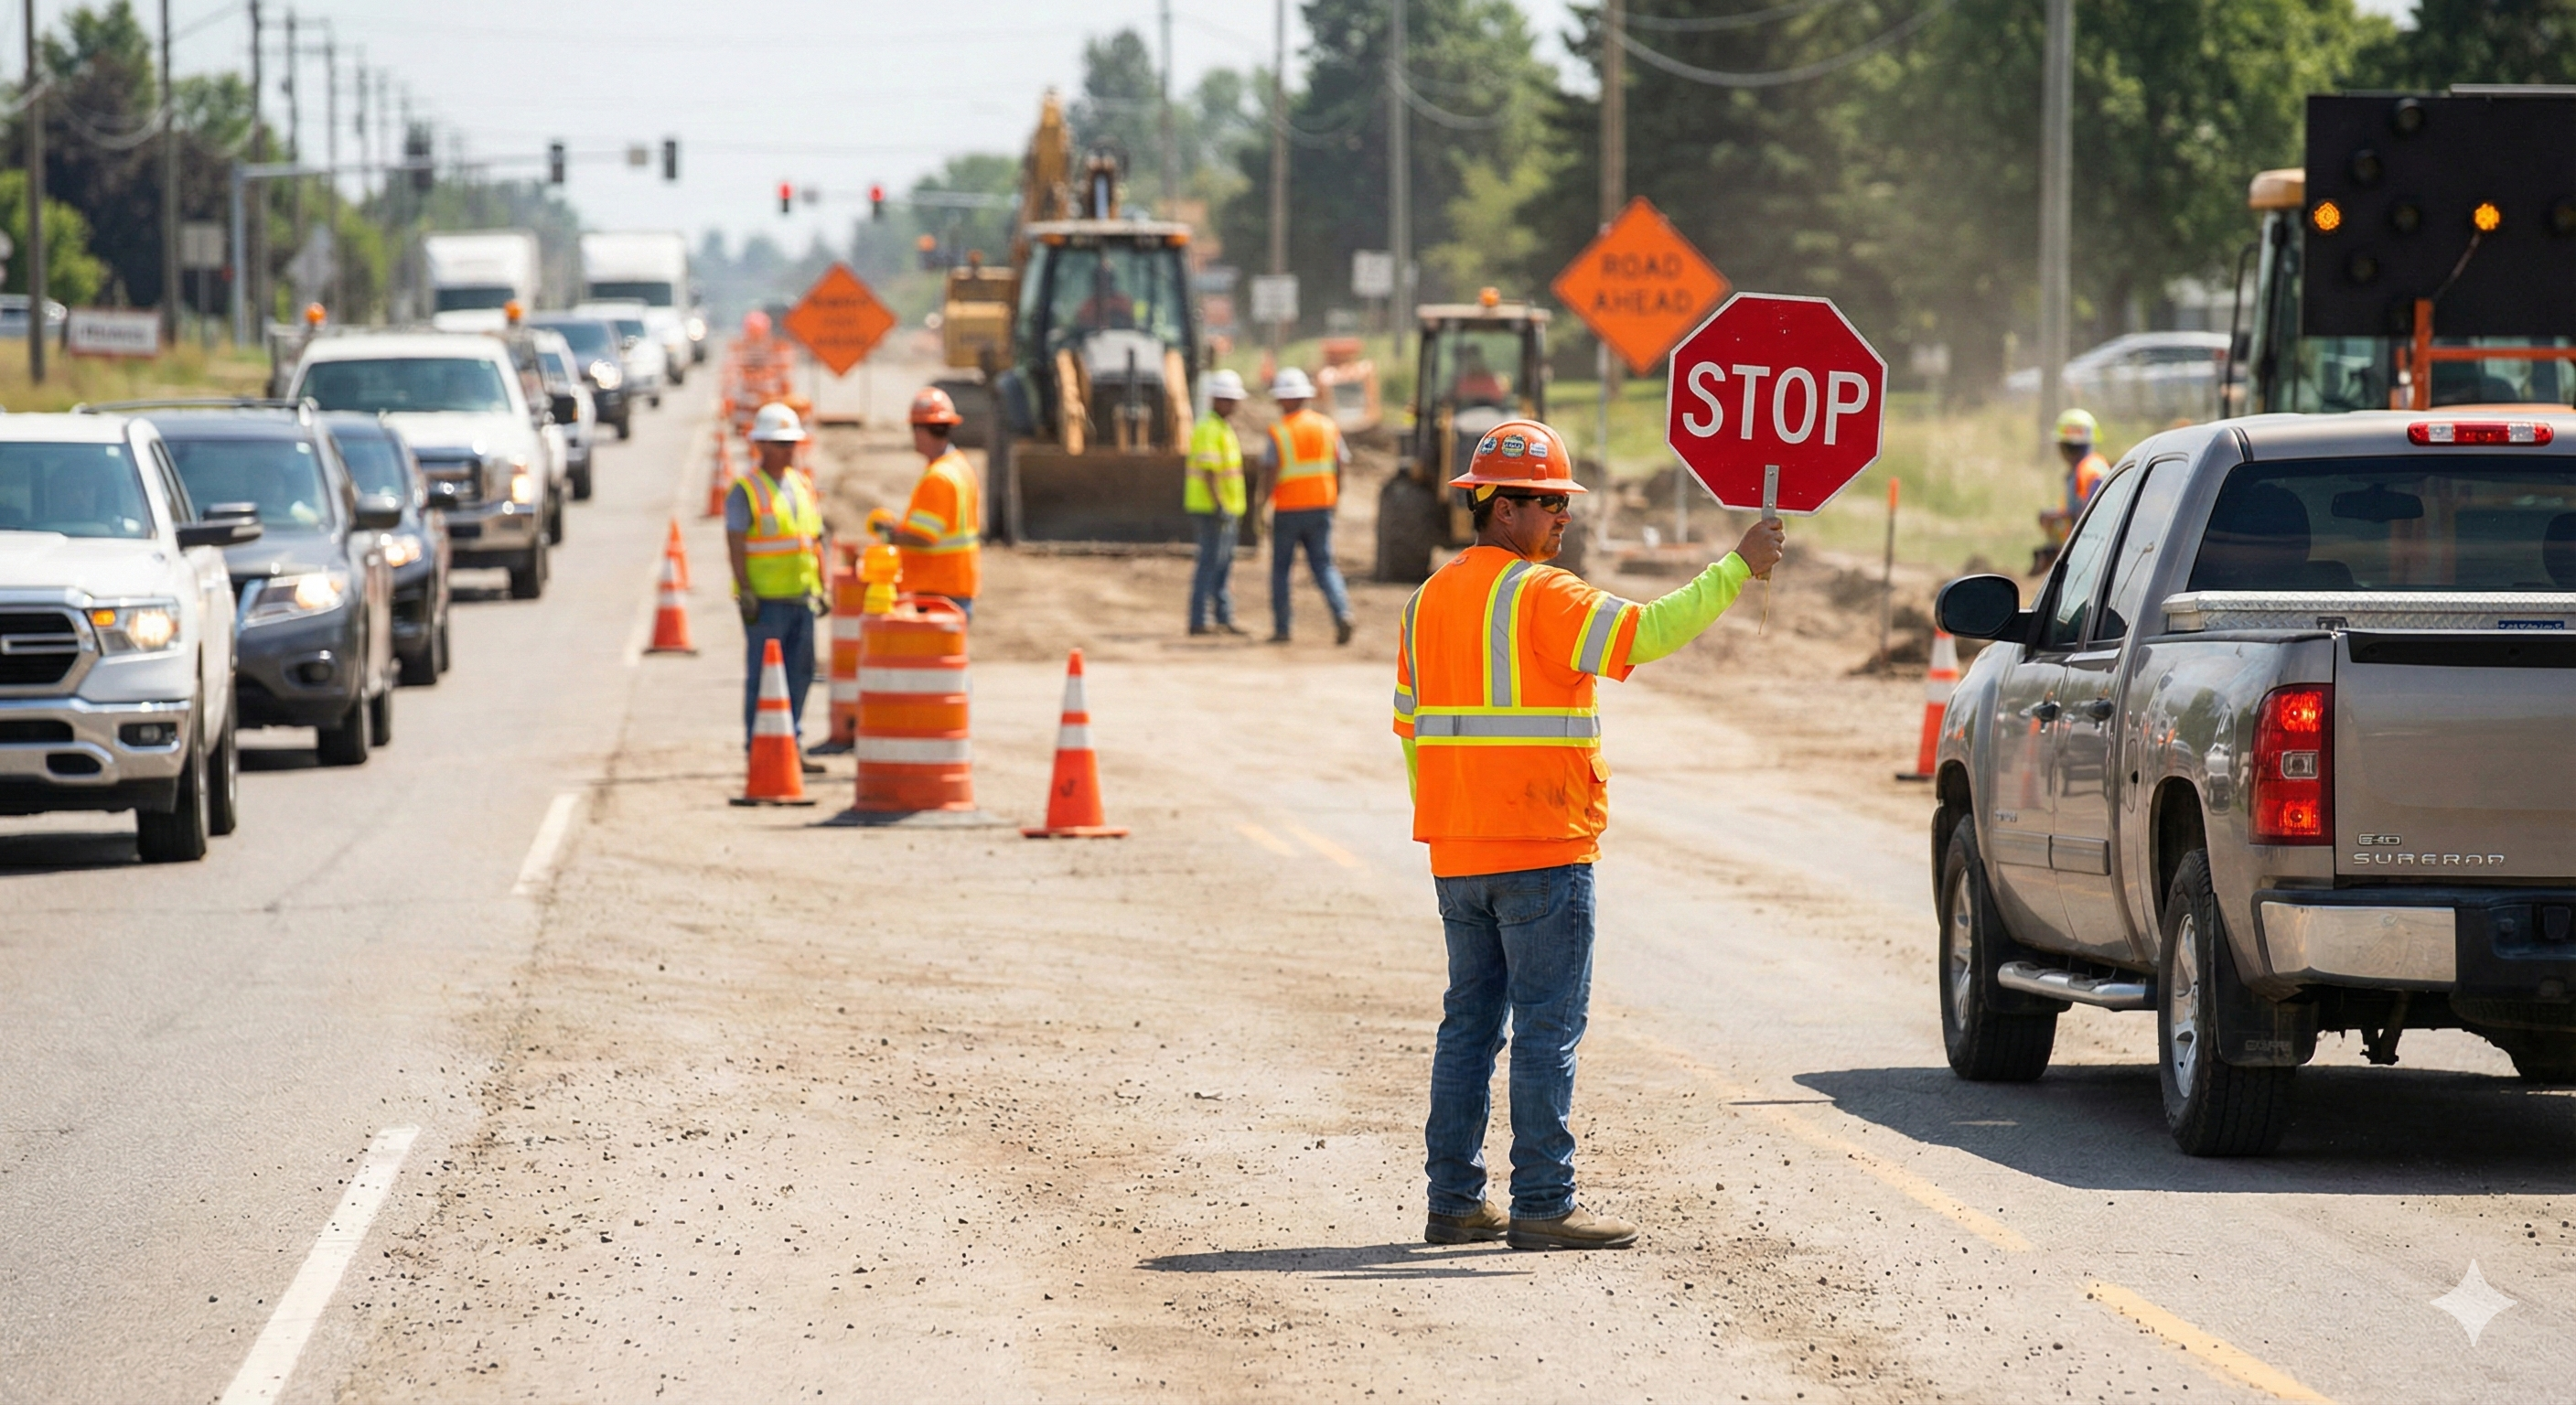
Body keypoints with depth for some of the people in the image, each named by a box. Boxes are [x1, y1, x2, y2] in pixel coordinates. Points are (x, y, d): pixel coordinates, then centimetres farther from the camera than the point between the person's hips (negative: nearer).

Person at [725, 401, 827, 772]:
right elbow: (735, 546, -10)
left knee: (799, 675, 8)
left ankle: (791, 747, 15)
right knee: (762, 679, -4)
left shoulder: (802, 487, 15)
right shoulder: (745, 491, -5)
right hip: (766, 600, -7)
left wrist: (821, 587, 14)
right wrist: (745, 592, -17)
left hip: (801, 598, 7)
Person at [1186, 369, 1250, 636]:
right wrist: (1219, 506, -27)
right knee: (1210, 564, -7)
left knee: (1224, 564, 14)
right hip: (1212, 509, -10)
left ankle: (1225, 619, 19)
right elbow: (1208, 470, -22)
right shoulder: (1209, 429, -15)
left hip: (1224, 508, 10)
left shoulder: (1223, 429, 17)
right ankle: (1198, 621, -4)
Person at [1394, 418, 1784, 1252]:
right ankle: (1542, 1206, -6)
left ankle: (1453, 1201, 13)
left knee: (1469, 1024, 13)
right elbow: (1646, 633, -21)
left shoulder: (1431, 599, 13)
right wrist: (1738, 570, -16)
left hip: (1457, 857, 8)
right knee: (1548, 1029, -4)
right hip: (1542, 854, -8)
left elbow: (1412, 725, 16)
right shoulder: (1538, 596, -12)